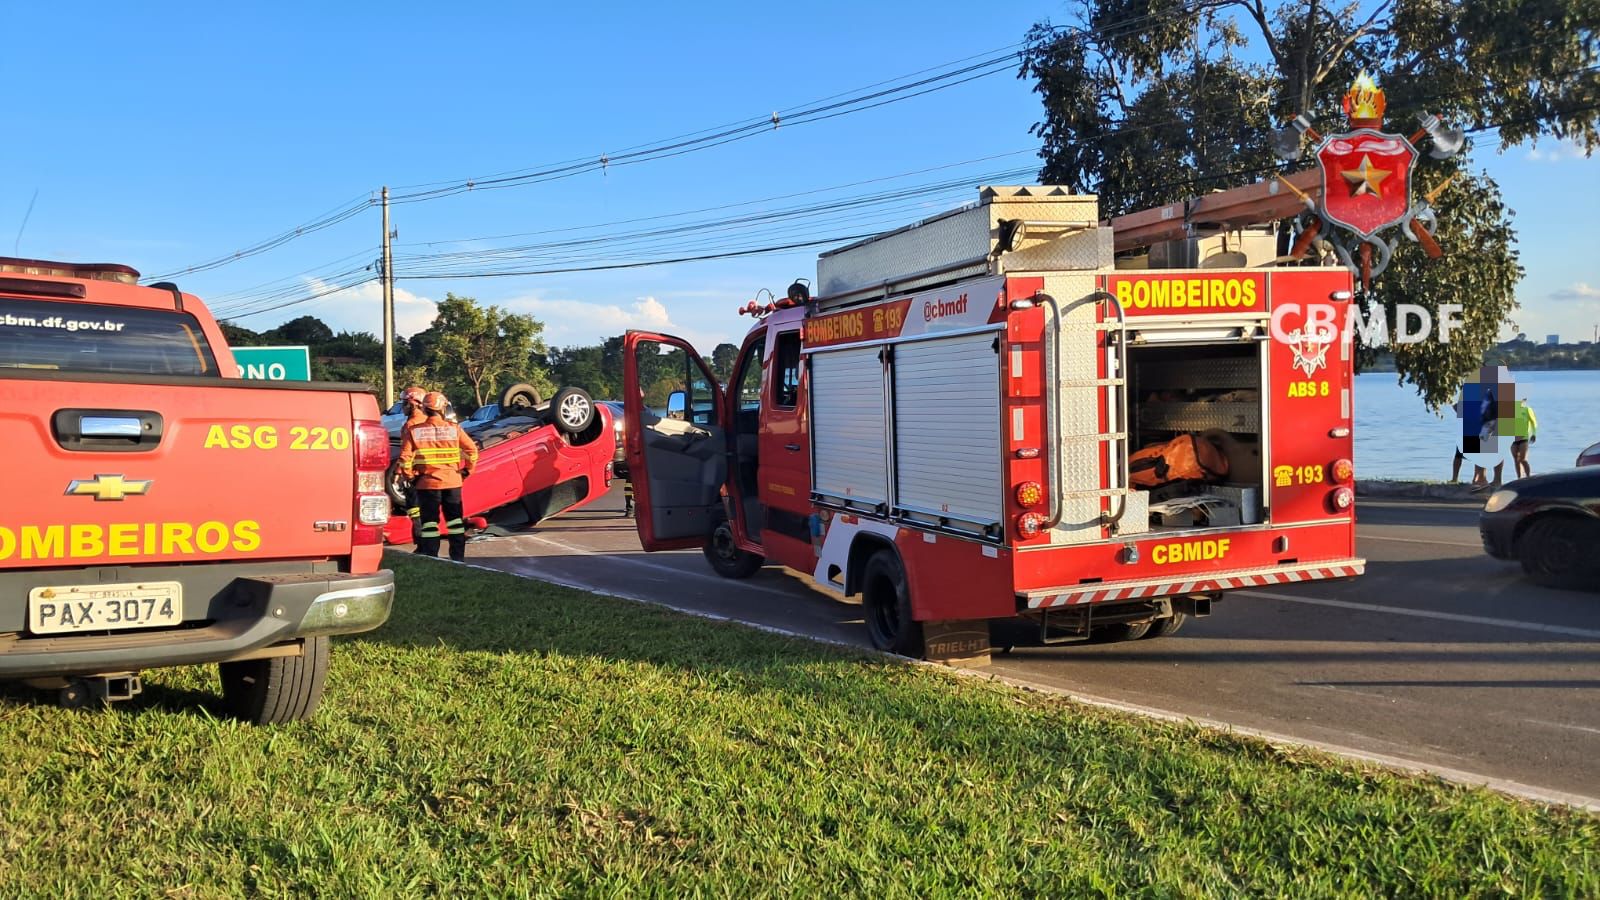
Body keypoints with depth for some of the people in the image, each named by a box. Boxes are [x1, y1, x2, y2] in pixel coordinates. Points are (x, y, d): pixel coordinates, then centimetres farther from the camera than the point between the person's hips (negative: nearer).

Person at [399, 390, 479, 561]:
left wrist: (410, 477, 2)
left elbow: (405, 458, -10)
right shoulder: (454, 428, -3)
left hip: (427, 483, -1)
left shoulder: (413, 431, -5)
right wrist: (467, 471, 7)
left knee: (429, 522, 7)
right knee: (455, 521, 12)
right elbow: (472, 450, -4)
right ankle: (458, 557, 16)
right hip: (452, 482, 1)